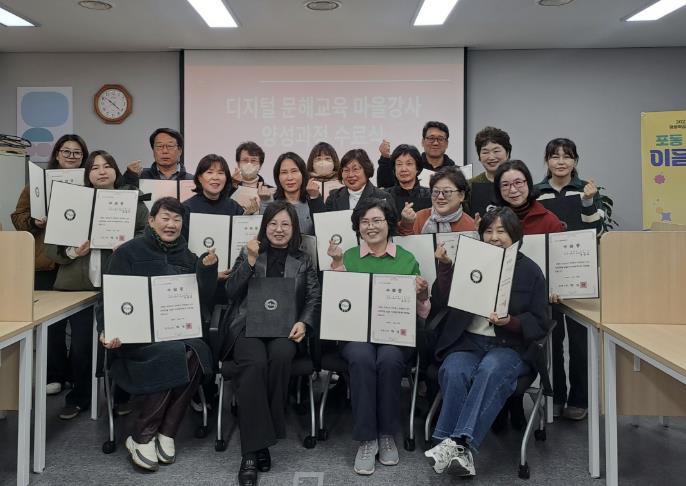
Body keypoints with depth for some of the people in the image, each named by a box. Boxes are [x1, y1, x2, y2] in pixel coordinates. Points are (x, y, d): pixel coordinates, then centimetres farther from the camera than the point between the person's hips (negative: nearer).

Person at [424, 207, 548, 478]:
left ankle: (458, 444, -39)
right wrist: (445, 267, -8)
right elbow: (445, 303, 4)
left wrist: (510, 322, -16)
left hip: (511, 346, -1)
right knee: (453, 371, -31)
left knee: (491, 369, -35)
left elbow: (539, 324, 3)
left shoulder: (530, 270, 9)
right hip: (467, 341, 2)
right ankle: (461, 449, -31)